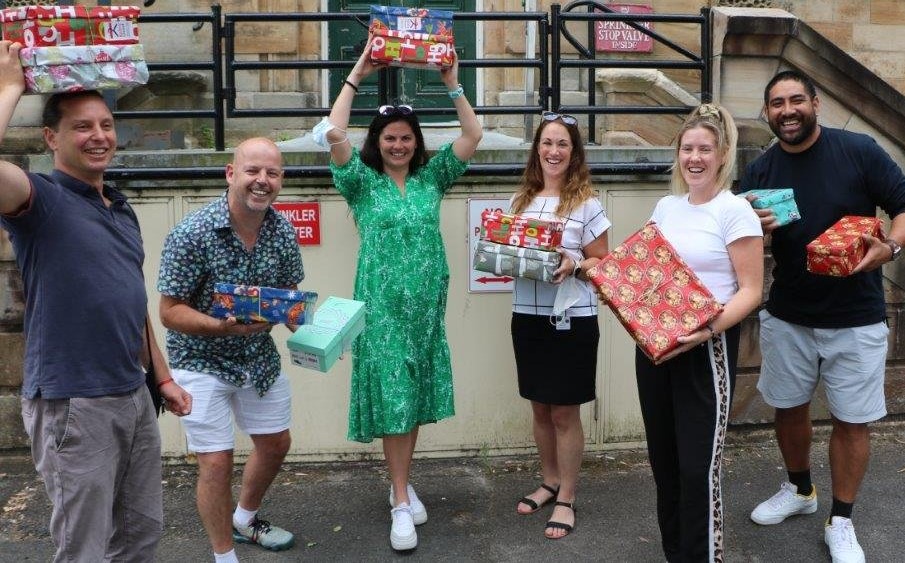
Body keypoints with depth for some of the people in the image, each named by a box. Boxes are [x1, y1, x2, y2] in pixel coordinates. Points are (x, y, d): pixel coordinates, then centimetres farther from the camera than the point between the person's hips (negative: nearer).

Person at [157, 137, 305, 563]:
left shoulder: (283, 232, -8)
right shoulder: (192, 233, -24)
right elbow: (170, 312, -20)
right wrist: (222, 327, -37)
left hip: (260, 357, 6)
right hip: (203, 362, -6)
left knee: (275, 443, 18)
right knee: (217, 462, -5)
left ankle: (244, 519, 46)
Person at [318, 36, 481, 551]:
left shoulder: (431, 178, 8)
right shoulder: (363, 182, 0)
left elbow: (473, 136, 1)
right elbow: (335, 133, -15)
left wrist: (452, 83, -7)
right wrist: (356, 76, -14)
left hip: (427, 304, 4)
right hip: (382, 305, -3)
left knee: (417, 397, 10)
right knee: (392, 398, -3)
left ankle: (402, 484, 26)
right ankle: (401, 502, 4)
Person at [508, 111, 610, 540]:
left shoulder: (587, 203, -6)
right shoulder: (522, 200, 8)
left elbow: (602, 263, -4)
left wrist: (574, 266, -23)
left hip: (572, 319, -4)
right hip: (526, 315, 5)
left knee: (565, 412, 4)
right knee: (540, 407, 15)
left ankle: (566, 499, 18)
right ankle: (549, 483, 33)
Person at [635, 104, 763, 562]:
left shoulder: (735, 211, -9)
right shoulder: (666, 206, 11)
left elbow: (750, 291, -12)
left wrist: (709, 328, -27)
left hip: (708, 347, -6)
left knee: (698, 466, -7)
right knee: (663, 458, 14)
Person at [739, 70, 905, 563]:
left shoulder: (859, 151, -10)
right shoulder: (760, 171, 0)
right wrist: (753, 229, -21)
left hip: (855, 319, -3)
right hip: (786, 316, 3)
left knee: (851, 420, 5)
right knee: (788, 407, 16)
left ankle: (840, 522, 22)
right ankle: (799, 490, 41)